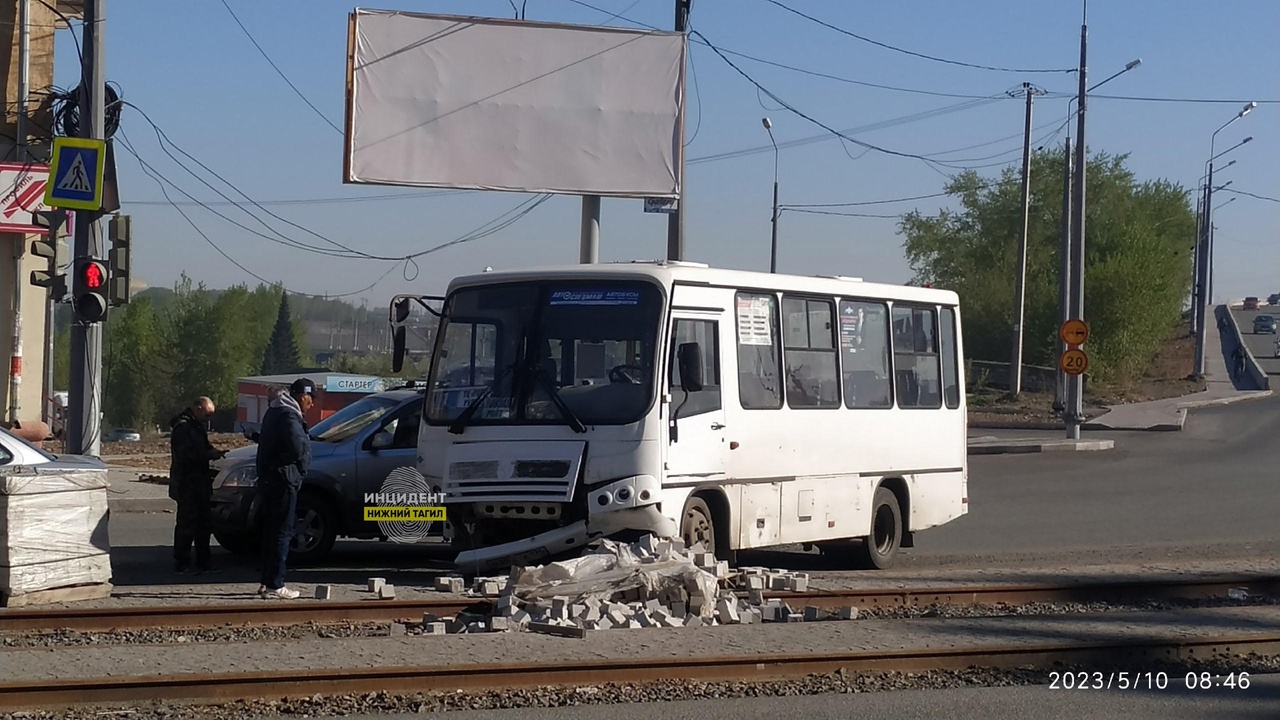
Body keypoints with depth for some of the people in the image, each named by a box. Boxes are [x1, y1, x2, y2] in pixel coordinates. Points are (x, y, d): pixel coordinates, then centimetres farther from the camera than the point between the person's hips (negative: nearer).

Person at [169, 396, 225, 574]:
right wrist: (210, 454, -18)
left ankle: (203, 562, 19)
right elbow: (186, 456, -23)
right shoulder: (183, 427, -15)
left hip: (198, 484, 10)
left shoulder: (195, 426, 18)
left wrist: (213, 451, 5)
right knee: (187, 524, -7)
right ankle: (181, 564, -3)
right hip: (187, 484, -10)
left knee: (204, 523, 13)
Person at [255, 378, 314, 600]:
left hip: (269, 479, 10)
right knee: (282, 532, -7)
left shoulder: (274, 412, 18)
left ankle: (267, 582, 19)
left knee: (271, 531, 14)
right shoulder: (289, 416, -15)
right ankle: (275, 585, -8)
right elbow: (298, 448, -28)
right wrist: (306, 440, -5)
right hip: (283, 480, -10)